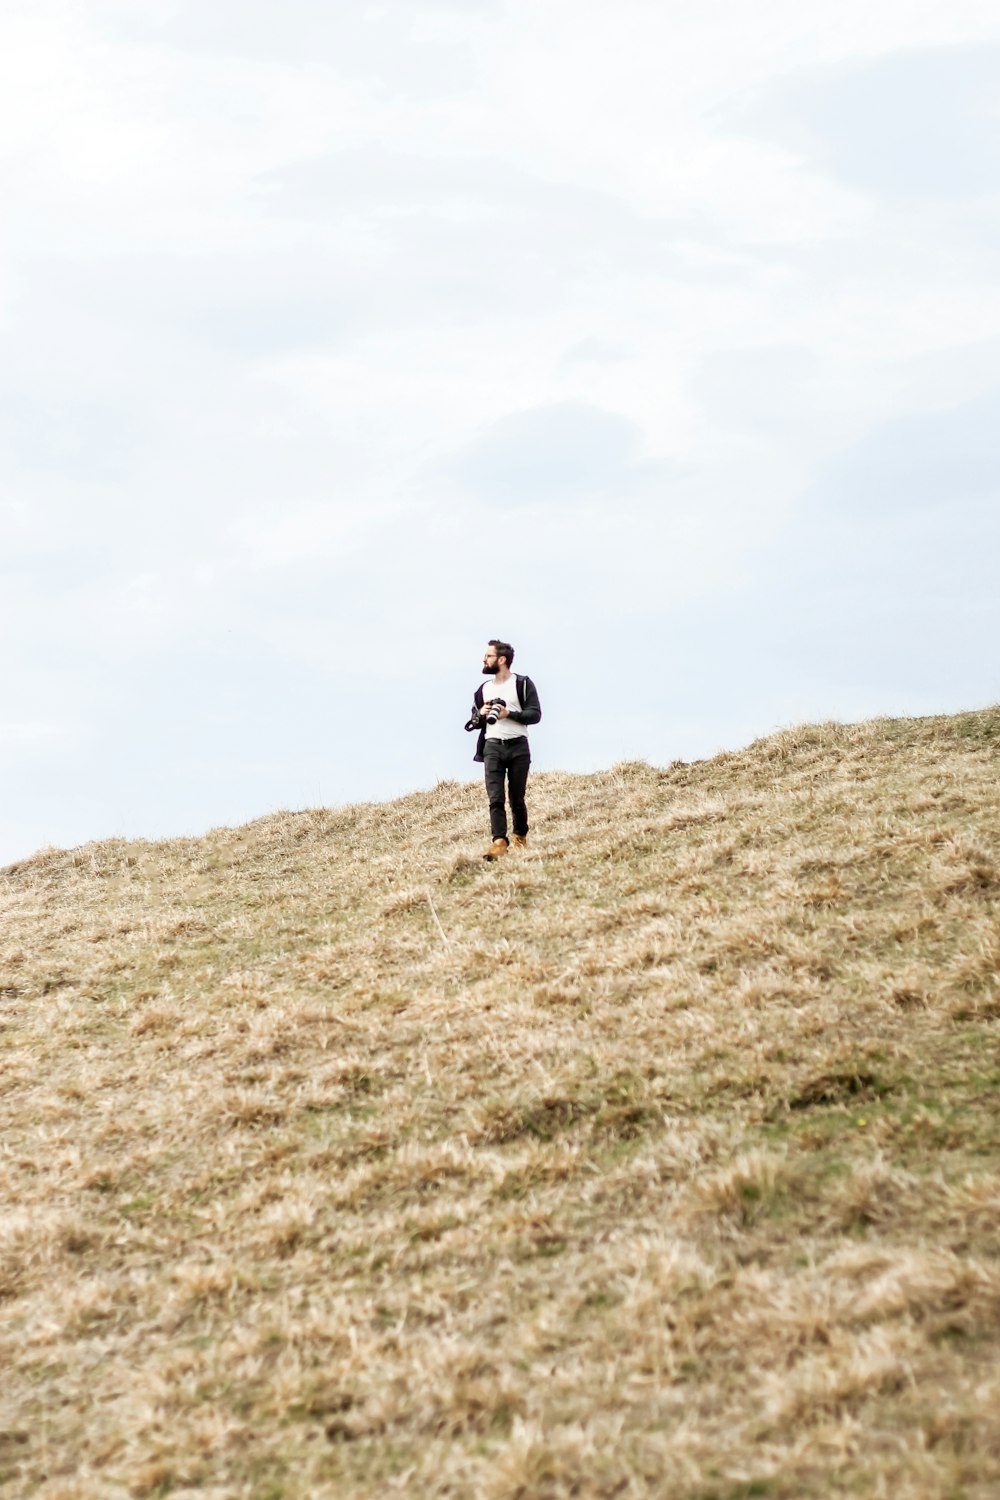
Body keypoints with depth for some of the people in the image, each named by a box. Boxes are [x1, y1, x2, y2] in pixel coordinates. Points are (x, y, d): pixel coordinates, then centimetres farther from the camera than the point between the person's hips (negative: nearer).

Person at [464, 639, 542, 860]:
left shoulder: (523, 684, 2)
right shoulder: (483, 689, 18)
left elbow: (535, 714, -6)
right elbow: (473, 722, 23)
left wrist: (509, 713, -18)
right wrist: (481, 714, 0)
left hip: (518, 746, -3)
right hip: (492, 746, 3)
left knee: (517, 798, 4)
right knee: (495, 798, -11)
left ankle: (520, 836, 23)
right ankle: (499, 842, -18)